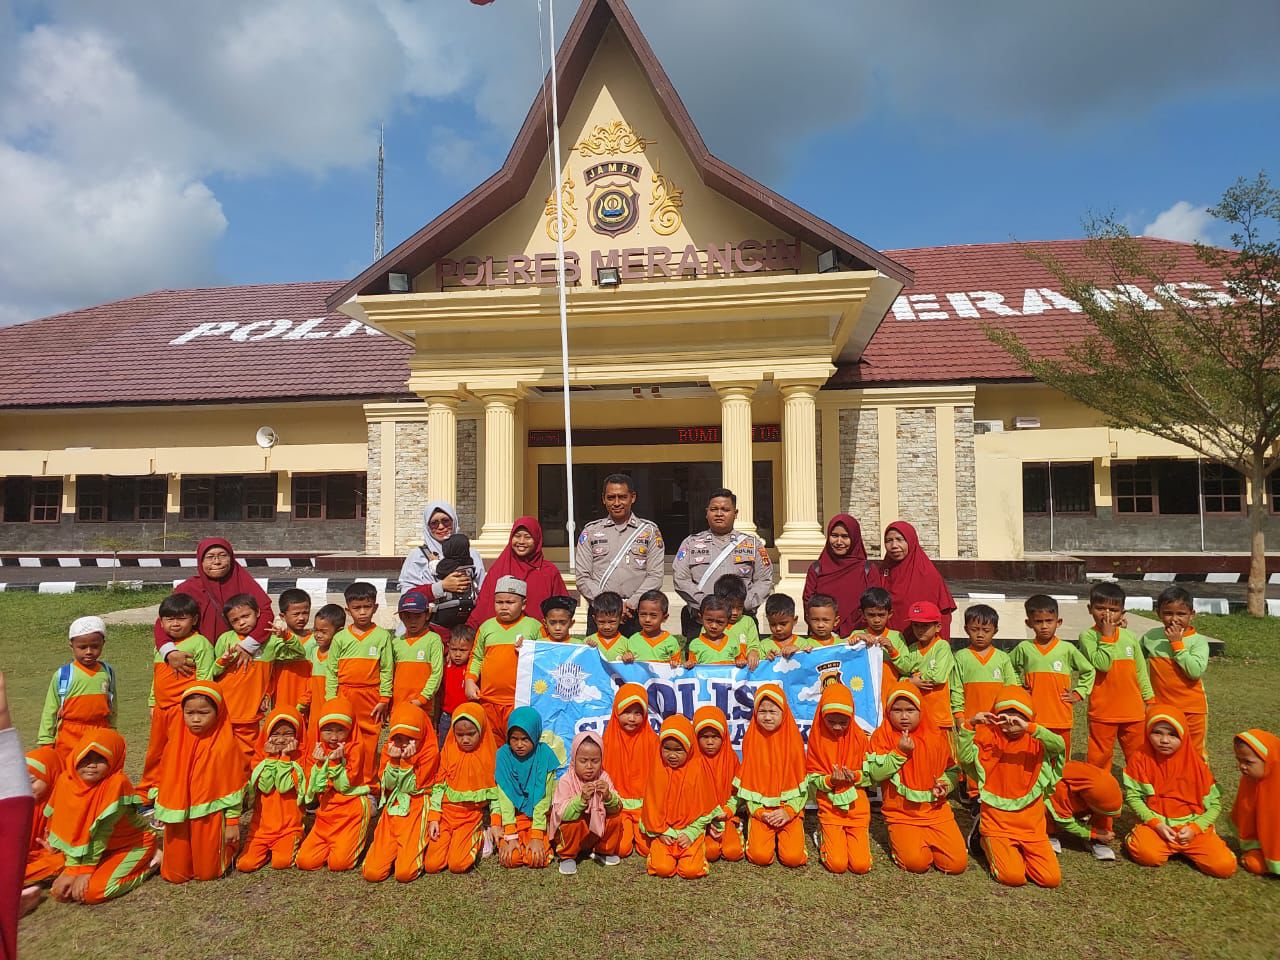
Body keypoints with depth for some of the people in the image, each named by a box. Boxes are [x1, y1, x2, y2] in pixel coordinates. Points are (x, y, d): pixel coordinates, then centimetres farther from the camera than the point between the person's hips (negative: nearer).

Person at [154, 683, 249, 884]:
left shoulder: (226, 746, -13)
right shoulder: (174, 746, -1)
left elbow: (233, 787, -8)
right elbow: (165, 784, 10)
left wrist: (233, 822, -6)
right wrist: (162, 814, 12)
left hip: (211, 819, -3)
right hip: (179, 820, 3)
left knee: (208, 872, 6)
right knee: (176, 873, 10)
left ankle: (226, 858, 35)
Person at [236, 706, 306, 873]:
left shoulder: (299, 755, -3)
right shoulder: (261, 754, 4)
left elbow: (286, 786, -16)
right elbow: (264, 786, -9)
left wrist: (285, 757, -16)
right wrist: (271, 758, -13)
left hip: (289, 826, -3)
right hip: (262, 824, 3)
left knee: (281, 862, -21)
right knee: (245, 864, -11)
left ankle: (290, 845, 10)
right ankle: (267, 850, 16)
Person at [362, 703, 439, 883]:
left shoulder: (430, 752, -10)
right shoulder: (389, 749, 4)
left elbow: (409, 788, -9)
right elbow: (387, 784, -2)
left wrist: (407, 761, -20)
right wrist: (393, 760, -16)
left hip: (415, 809, -4)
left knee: (405, 873, -18)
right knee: (372, 873, -9)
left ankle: (413, 850, 14)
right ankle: (395, 850, 20)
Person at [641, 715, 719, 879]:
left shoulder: (696, 769, -5)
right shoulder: (657, 769, -2)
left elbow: (704, 808, 0)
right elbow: (651, 804, 3)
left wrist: (691, 833, -7)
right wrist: (660, 832, -4)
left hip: (690, 831, -1)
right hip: (664, 833, 1)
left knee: (691, 871, -19)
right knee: (663, 868, -20)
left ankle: (697, 853, 12)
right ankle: (659, 852, 12)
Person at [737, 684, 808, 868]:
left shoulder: (794, 739, -4)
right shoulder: (751, 739, -2)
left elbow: (801, 783, -2)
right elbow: (747, 781, 1)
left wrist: (788, 811, -13)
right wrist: (758, 811, -11)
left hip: (790, 809, 0)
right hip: (760, 810, 0)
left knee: (793, 858, -17)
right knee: (760, 856, -18)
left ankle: (781, 835, 14)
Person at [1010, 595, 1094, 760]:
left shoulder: (1067, 649, -1)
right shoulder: (1024, 648, 0)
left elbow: (1089, 671, 13)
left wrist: (1078, 694, 5)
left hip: (1061, 721, 0)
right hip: (1032, 720, 0)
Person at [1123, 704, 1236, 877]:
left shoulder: (1196, 763, -1)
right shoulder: (1140, 759, -4)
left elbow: (1214, 804, 2)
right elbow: (1132, 796, -2)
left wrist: (1195, 828, -12)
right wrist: (1156, 824, -14)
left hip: (1193, 825, 3)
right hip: (1155, 823, -2)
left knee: (1225, 866, -18)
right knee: (1148, 855, -32)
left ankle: (1185, 848, 9)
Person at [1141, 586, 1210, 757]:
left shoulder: (1198, 641, -11)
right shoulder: (1150, 636, -1)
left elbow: (1196, 671, -25)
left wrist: (1177, 644, -22)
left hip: (1192, 708, -3)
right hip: (1159, 707, 3)